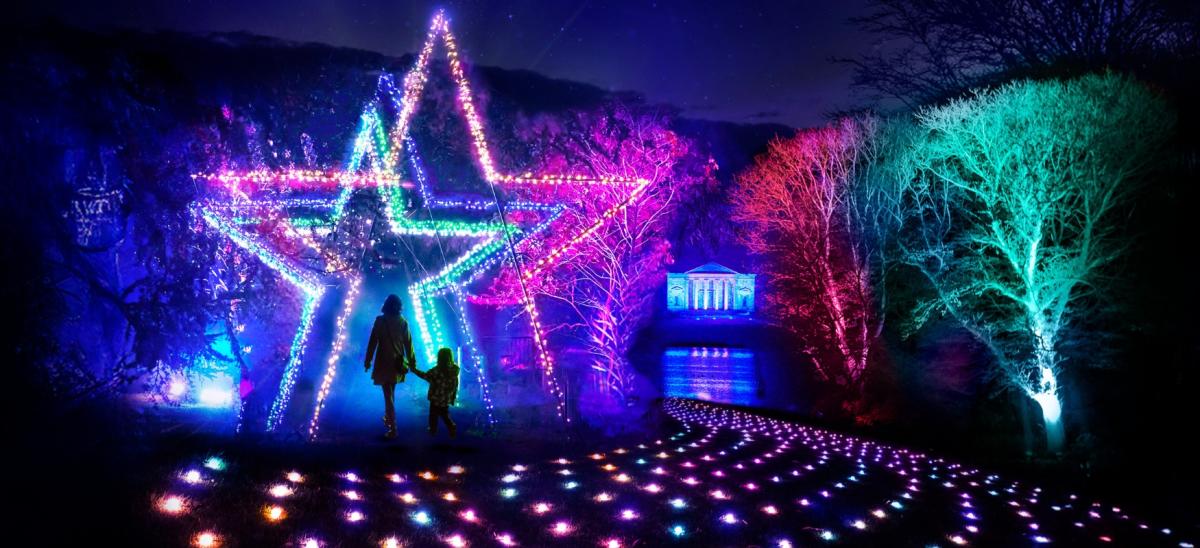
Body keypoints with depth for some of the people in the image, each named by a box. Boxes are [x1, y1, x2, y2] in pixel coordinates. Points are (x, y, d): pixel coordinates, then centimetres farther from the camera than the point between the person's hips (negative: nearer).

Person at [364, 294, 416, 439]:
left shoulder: (380, 320, -10)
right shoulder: (403, 322, -1)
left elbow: (373, 342, -9)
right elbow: (408, 343, 2)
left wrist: (367, 361, -2)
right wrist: (412, 361, 9)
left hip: (384, 363, -4)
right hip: (398, 363, 4)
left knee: (388, 395, -3)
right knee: (390, 393, 24)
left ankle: (393, 429, -7)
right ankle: (388, 418, 40)